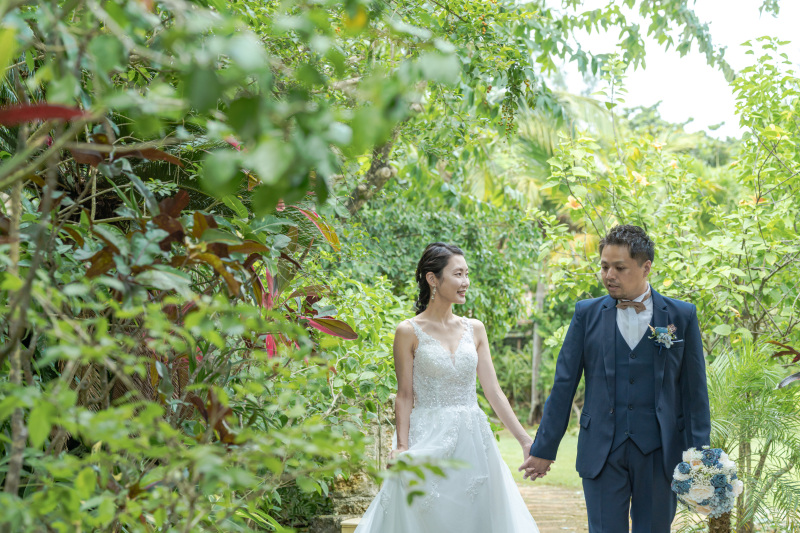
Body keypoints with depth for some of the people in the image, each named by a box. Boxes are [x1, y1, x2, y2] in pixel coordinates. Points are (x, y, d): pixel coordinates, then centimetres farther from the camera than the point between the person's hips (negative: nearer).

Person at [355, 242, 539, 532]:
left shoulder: (475, 329, 9)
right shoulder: (410, 332, -3)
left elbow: (493, 391, 7)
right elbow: (405, 397, -4)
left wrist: (525, 440, 1)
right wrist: (402, 449, -13)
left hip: (473, 442, 4)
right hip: (429, 442, -4)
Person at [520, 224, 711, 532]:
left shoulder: (682, 316, 2)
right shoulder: (587, 314, 4)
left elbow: (694, 391, 2)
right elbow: (564, 385, 4)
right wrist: (544, 448, 5)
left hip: (660, 454, 0)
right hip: (602, 454, 0)